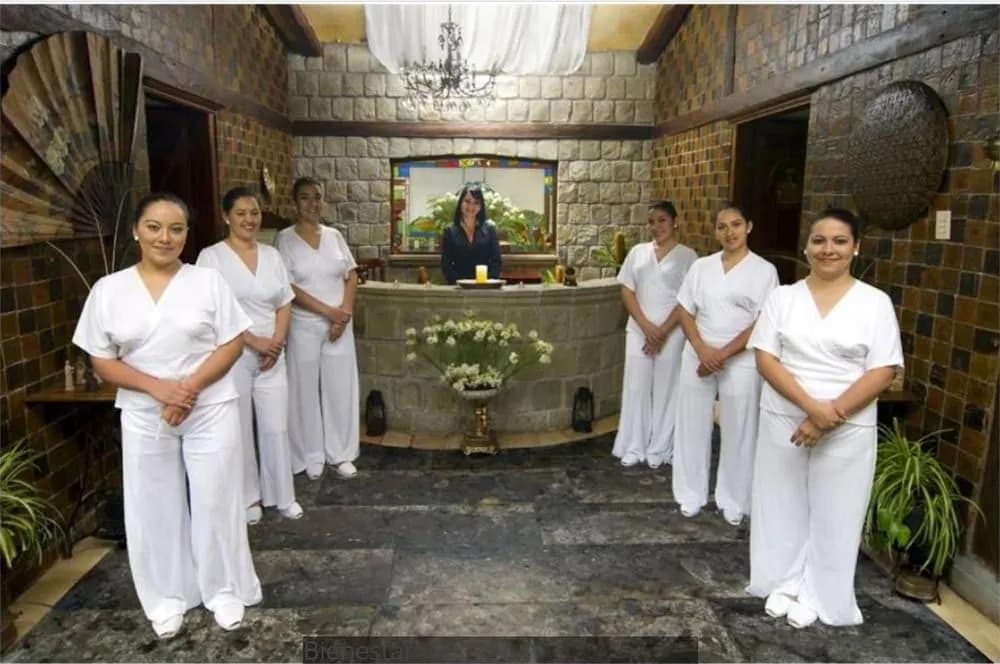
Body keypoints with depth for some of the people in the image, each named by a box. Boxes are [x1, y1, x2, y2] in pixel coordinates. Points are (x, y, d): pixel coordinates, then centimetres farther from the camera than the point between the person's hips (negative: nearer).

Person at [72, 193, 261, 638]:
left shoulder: (208, 281, -4)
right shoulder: (108, 290, -1)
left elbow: (232, 345, -5)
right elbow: (102, 362, -1)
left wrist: (190, 387, -17)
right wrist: (159, 388, -16)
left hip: (210, 411, -1)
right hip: (144, 416, 2)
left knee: (214, 501, 8)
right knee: (156, 507, 12)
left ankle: (224, 590, 28)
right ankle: (168, 596, 33)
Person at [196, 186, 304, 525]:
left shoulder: (271, 255, 8)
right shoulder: (211, 256, -7)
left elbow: (284, 304, 8)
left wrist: (276, 342, -6)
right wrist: (253, 341, -16)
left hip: (272, 356, 4)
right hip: (232, 356, -4)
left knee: (276, 427, 9)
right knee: (239, 429, 8)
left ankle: (282, 495, 23)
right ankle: (248, 497, 24)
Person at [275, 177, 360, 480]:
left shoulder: (334, 235, 7)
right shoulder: (285, 238, -5)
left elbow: (351, 276, 6)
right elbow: (288, 287, -12)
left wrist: (344, 314, -8)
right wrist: (328, 311, -16)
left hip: (340, 325, 3)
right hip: (304, 326, -3)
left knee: (340, 388, 8)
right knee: (307, 390, 5)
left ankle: (340, 454, 21)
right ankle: (312, 456, 20)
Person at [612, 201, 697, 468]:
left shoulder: (687, 256, -1)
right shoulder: (638, 252, 8)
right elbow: (627, 291, 3)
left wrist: (663, 331, -12)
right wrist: (646, 326, -9)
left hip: (672, 333, -2)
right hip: (638, 331, 3)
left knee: (665, 389, 4)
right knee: (635, 387, 4)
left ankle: (660, 449, 18)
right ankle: (633, 447, 16)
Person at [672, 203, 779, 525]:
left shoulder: (764, 270, -3)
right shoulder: (700, 266, 6)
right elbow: (685, 312, 4)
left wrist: (723, 355, -15)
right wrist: (702, 350, -11)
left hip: (740, 362, -3)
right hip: (698, 357, 3)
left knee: (737, 432, 7)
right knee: (693, 426, 9)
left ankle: (733, 500, 24)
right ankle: (692, 494, 25)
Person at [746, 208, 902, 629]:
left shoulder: (876, 303, -3)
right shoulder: (783, 297, 0)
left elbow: (882, 372, -8)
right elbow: (765, 359, -7)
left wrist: (833, 415, -18)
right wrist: (811, 405, -19)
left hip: (847, 430, -1)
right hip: (783, 420, 2)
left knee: (833, 513, 10)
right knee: (783, 504, 13)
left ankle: (816, 594, 30)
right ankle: (786, 582, 33)